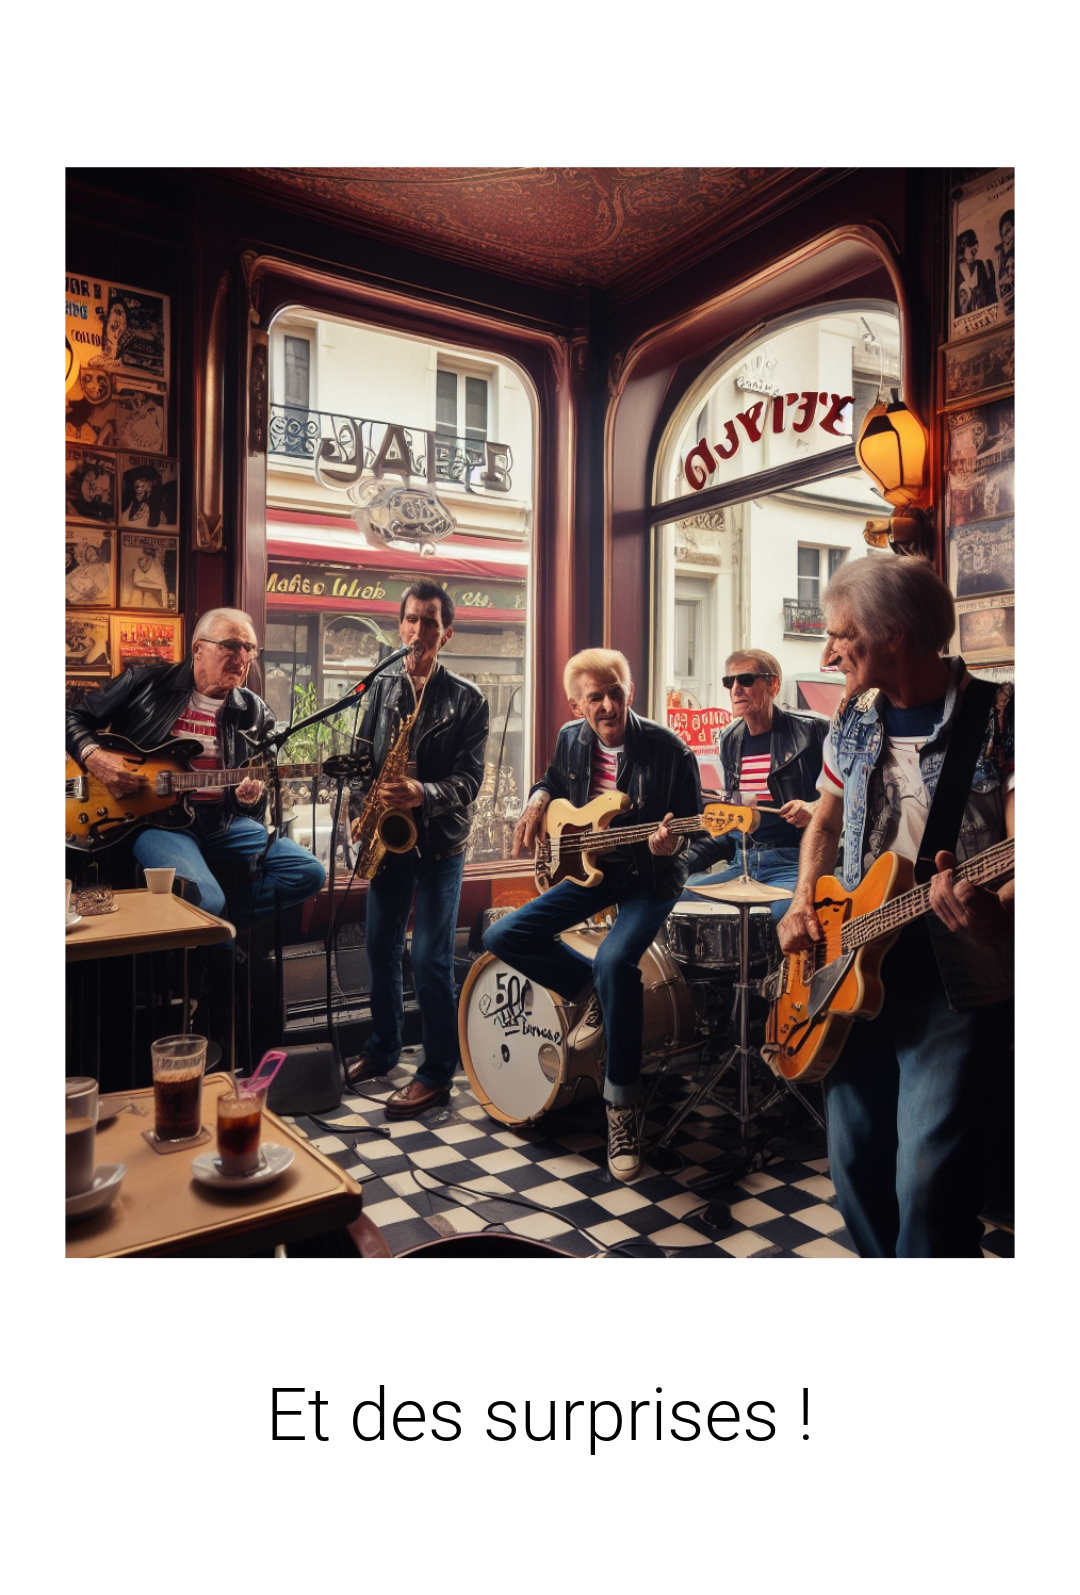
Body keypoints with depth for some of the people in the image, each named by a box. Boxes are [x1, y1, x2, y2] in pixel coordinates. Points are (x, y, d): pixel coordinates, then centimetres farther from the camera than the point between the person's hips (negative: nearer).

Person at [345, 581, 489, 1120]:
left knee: (430, 959, -4)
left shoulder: (467, 698, -5)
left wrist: (422, 794, -27)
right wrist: (359, 812, -1)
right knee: (381, 948, 14)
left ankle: (438, 1074, 10)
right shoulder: (382, 686, 8)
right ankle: (382, 1049, 33)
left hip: (439, 840, -5)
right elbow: (363, 757, 11)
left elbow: (468, 779, -11)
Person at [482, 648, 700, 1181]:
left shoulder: (668, 750, -17)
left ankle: (622, 1110, -15)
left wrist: (668, 842, -34)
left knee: (614, 962, -32)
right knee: (502, 937, -7)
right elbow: (553, 779, 22)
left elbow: (688, 829, -11)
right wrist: (537, 803, -1)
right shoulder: (571, 739, -1)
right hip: (589, 868, 6)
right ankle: (589, 994, 11)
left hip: (649, 876, -6)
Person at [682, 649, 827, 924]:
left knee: (784, 911, -36)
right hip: (744, 862, 6)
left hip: (794, 862, -6)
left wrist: (816, 807, -23)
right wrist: (690, 857, 8)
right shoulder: (731, 740, 13)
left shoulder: (810, 731, -6)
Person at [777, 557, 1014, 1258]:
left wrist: (995, 917, -39)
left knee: (929, 1183, -8)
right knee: (857, 1166, 13)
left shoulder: (998, 716, -10)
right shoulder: (854, 722, 9)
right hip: (858, 977, 6)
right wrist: (805, 903, 8)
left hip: (958, 990, -6)